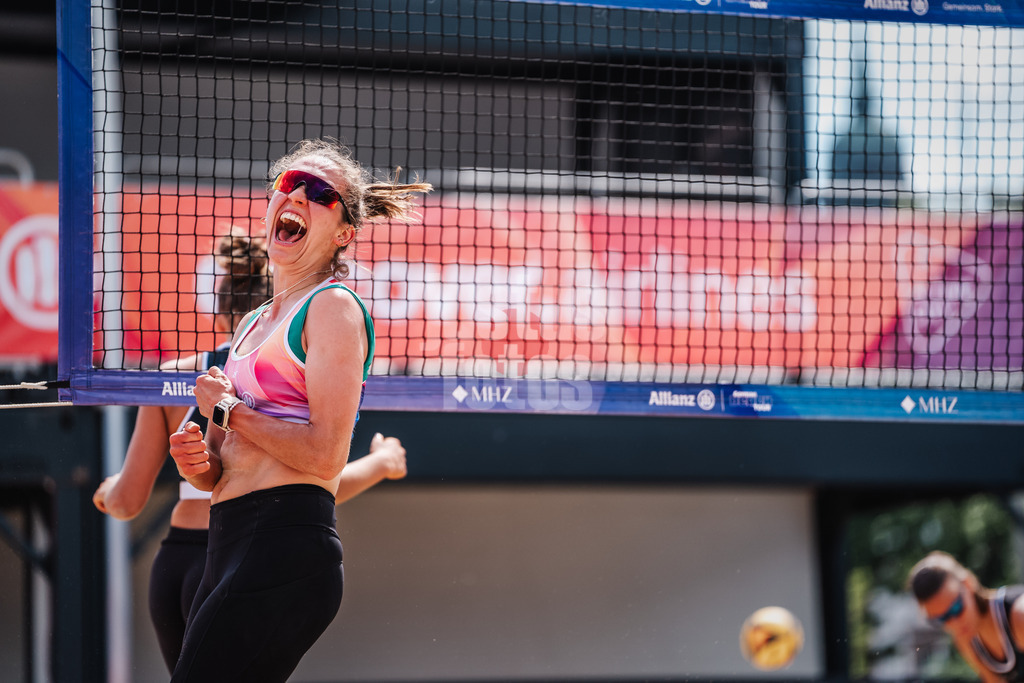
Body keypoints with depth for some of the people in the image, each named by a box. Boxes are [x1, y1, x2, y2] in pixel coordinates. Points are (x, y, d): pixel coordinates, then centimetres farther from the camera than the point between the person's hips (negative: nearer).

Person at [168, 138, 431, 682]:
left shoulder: (333, 307, -3)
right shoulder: (253, 323, 22)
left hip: (287, 549, -9)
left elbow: (324, 457, -15)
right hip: (229, 553, 9)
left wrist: (229, 409, -4)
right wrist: (200, 462, 5)